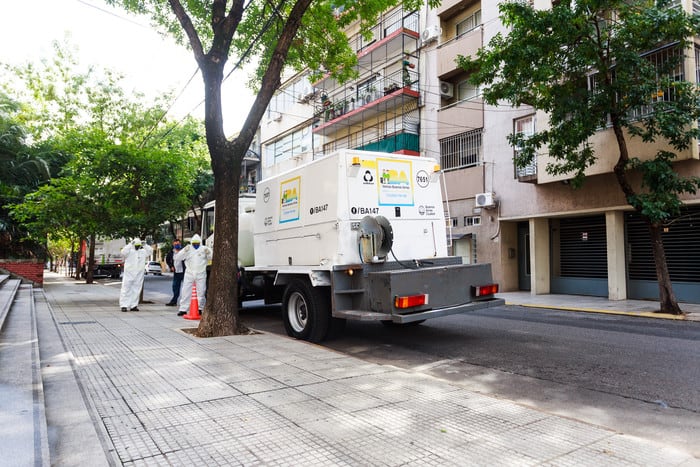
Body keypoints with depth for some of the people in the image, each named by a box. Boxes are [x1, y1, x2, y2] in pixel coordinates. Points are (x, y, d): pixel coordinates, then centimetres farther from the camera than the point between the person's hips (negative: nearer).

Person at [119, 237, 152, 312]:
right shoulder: (129, 251, 1)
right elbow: (123, 252, -18)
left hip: (139, 275, 4)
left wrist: (144, 245, -4)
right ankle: (124, 305, -4)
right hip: (128, 274, -3)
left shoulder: (143, 251, 11)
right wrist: (130, 244, -16)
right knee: (126, 289, -4)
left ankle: (133, 305, 11)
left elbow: (151, 251, 3)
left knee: (136, 290, 5)